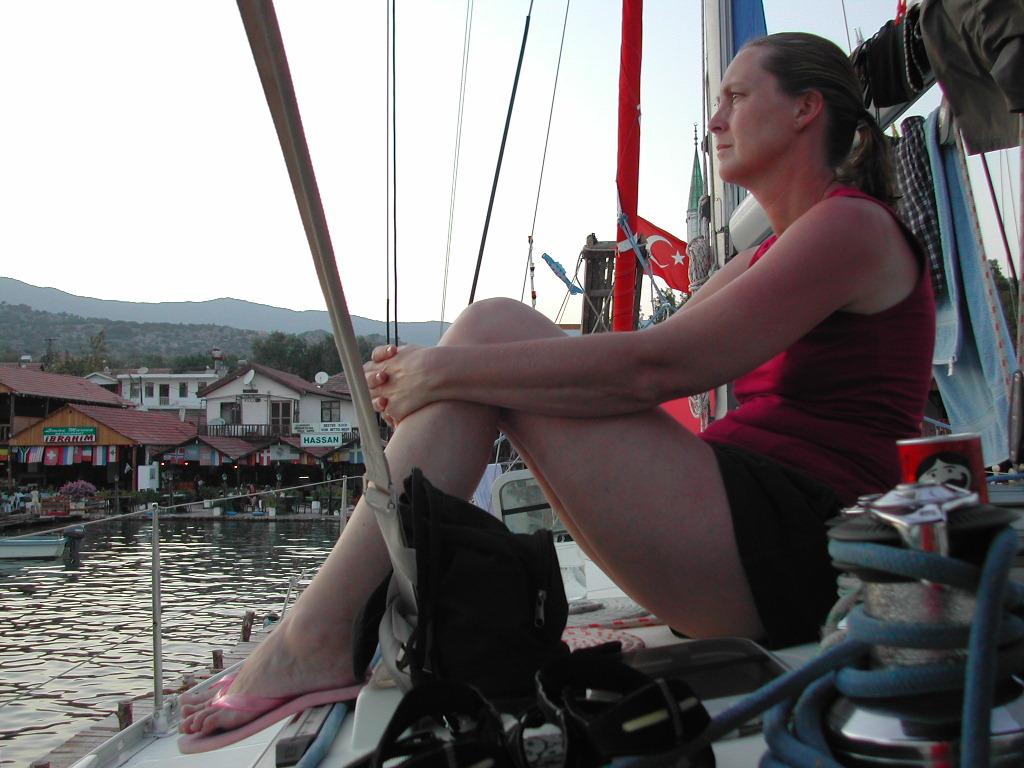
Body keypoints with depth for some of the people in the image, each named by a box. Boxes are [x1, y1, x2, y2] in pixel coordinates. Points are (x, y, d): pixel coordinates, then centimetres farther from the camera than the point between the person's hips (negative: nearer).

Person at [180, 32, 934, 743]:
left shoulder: (855, 224, -7)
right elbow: (620, 366, 14)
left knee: (494, 329, -14)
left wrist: (448, 369, -14)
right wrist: (431, 374, 4)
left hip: (786, 550, -9)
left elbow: (653, 369, -20)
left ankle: (316, 637, -12)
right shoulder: (774, 253, 22)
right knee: (493, 352, 4)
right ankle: (321, 630, 0)